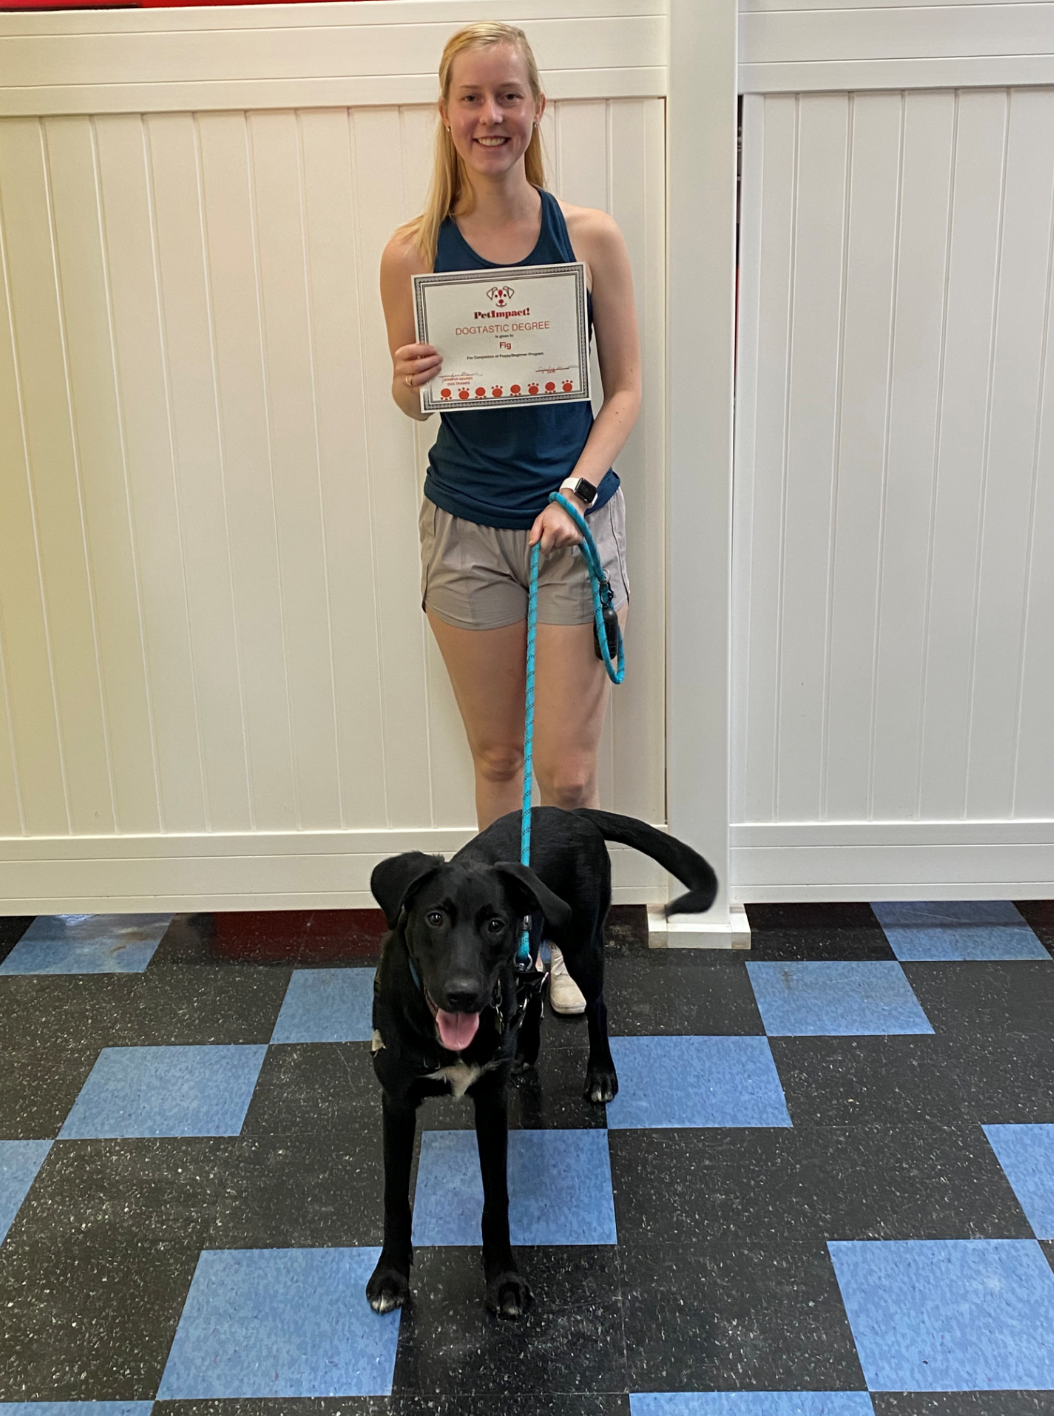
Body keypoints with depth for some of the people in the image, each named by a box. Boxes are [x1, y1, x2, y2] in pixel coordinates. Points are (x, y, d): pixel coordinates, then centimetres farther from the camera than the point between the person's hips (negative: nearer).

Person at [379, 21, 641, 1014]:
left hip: (575, 518, -1)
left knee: (568, 771, 2)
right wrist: (407, 385, -16)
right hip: (466, 529, 1)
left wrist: (576, 490, -14)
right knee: (495, 755, 12)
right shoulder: (414, 251, -3)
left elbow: (626, 388, 0)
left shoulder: (590, 237, -4)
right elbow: (411, 397, 7)